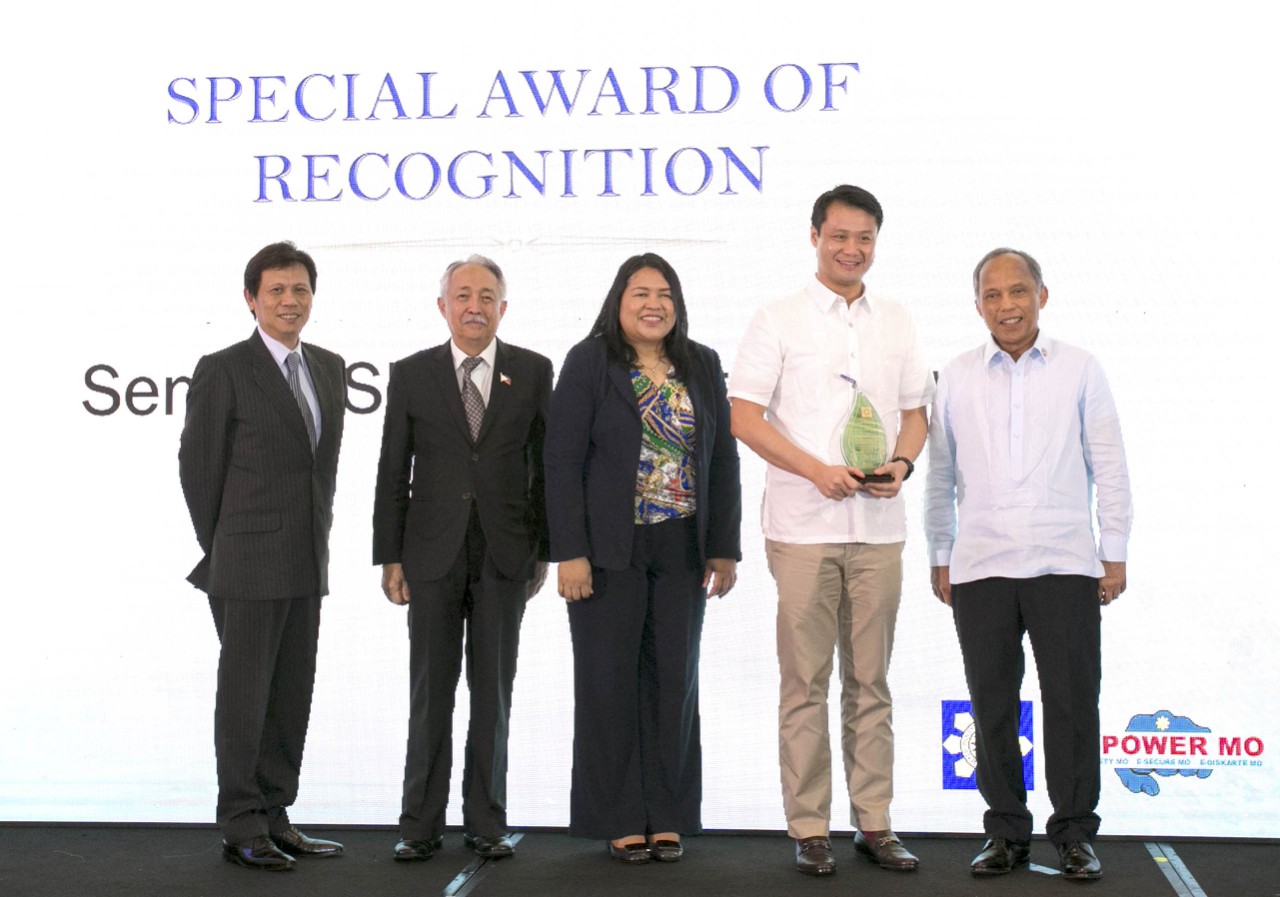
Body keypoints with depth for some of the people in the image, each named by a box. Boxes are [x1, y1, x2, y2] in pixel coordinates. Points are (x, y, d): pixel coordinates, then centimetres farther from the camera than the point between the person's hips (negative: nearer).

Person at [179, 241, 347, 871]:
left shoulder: (329, 368, 11)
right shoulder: (223, 370, -8)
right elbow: (198, 466, -5)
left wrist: (319, 539, 12)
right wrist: (220, 551, -2)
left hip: (307, 565, 6)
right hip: (249, 567, -6)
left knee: (293, 695, 10)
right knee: (245, 694, 0)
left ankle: (274, 819, 20)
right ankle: (241, 829, 8)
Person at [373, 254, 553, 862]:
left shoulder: (532, 371, 4)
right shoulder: (411, 374, 4)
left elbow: (545, 465, 5)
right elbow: (392, 472, 4)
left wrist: (543, 550, 2)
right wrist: (390, 556, 0)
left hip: (505, 555, 0)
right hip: (433, 554, 0)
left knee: (493, 693, 6)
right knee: (430, 693, 4)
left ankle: (487, 822, 15)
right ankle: (422, 825, 12)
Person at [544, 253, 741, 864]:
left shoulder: (702, 366, 9)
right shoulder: (589, 362, -2)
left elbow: (722, 460, 10)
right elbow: (562, 461, -7)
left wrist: (724, 550, 5)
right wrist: (570, 552, -13)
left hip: (682, 550, 3)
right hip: (610, 551, -3)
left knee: (674, 680, 7)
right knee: (609, 681, 2)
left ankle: (668, 818, 16)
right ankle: (618, 820, 12)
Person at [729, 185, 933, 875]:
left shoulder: (896, 322, 13)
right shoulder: (777, 321, 1)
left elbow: (915, 410, 17)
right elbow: (744, 417, -4)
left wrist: (902, 463, -5)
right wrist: (817, 470, -15)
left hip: (879, 526, 3)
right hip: (804, 526, -3)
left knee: (870, 682, 8)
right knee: (805, 683, 0)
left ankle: (874, 823, 14)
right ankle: (808, 829, 7)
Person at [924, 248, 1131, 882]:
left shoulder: (1080, 371, 4)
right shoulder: (956, 379, 8)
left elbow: (1108, 468, 5)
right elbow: (940, 478, 13)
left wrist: (1115, 554, 2)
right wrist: (939, 558, 12)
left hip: (1065, 566, -1)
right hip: (980, 568, 2)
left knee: (1072, 703, 1)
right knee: (992, 706, 6)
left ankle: (1074, 831, 13)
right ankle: (1006, 830, 18)